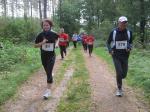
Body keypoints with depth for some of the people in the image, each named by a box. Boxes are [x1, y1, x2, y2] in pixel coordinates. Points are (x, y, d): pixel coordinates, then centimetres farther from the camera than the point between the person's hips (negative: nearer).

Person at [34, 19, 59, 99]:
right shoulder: (40, 35, -7)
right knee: (48, 72, 19)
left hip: (51, 56, -2)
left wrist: (56, 44, 1)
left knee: (49, 72, -12)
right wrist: (42, 43, -19)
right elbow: (35, 45, -3)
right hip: (43, 56, 3)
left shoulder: (53, 34, -6)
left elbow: (57, 39, 18)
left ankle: (48, 90, -12)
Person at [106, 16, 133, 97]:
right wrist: (110, 50, -8)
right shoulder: (113, 32, -6)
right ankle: (119, 89, 8)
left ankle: (119, 79, 43)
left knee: (124, 74, 6)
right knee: (119, 72, -12)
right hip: (116, 56, -3)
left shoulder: (129, 32, 1)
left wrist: (129, 48, -7)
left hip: (125, 56, 3)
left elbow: (130, 42, 14)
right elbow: (108, 42, 7)